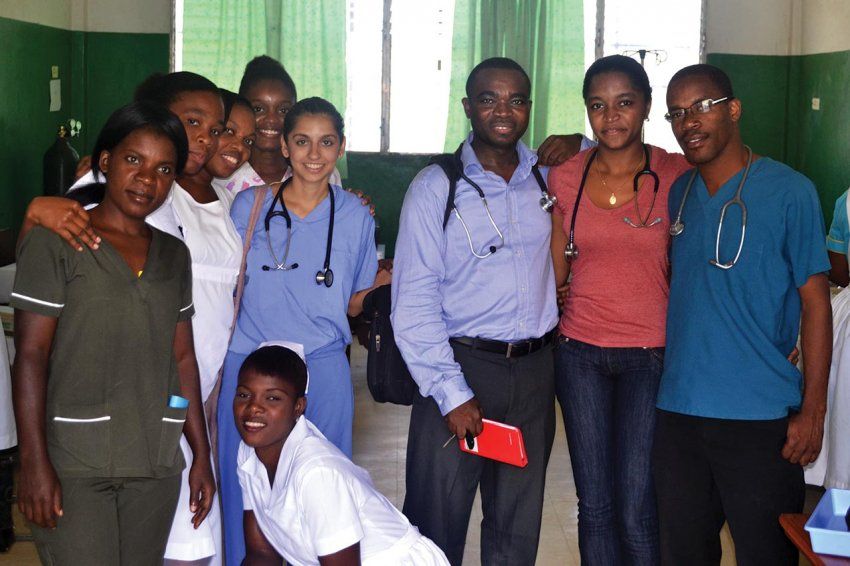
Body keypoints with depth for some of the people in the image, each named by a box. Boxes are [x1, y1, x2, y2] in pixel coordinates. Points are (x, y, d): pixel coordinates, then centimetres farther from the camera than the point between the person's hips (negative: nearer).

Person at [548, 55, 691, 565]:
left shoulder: (678, 175, -4)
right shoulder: (565, 178, 2)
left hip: (650, 355, -2)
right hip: (581, 353, 2)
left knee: (637, 511, -4)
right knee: (594, 505, 9)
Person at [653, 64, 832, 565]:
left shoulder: (790, 191, -7)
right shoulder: (676, 194, 9)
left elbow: (815, 301, -6)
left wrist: (812, 410, -11)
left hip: (761, 416, -5)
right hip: (679, 411, 5)